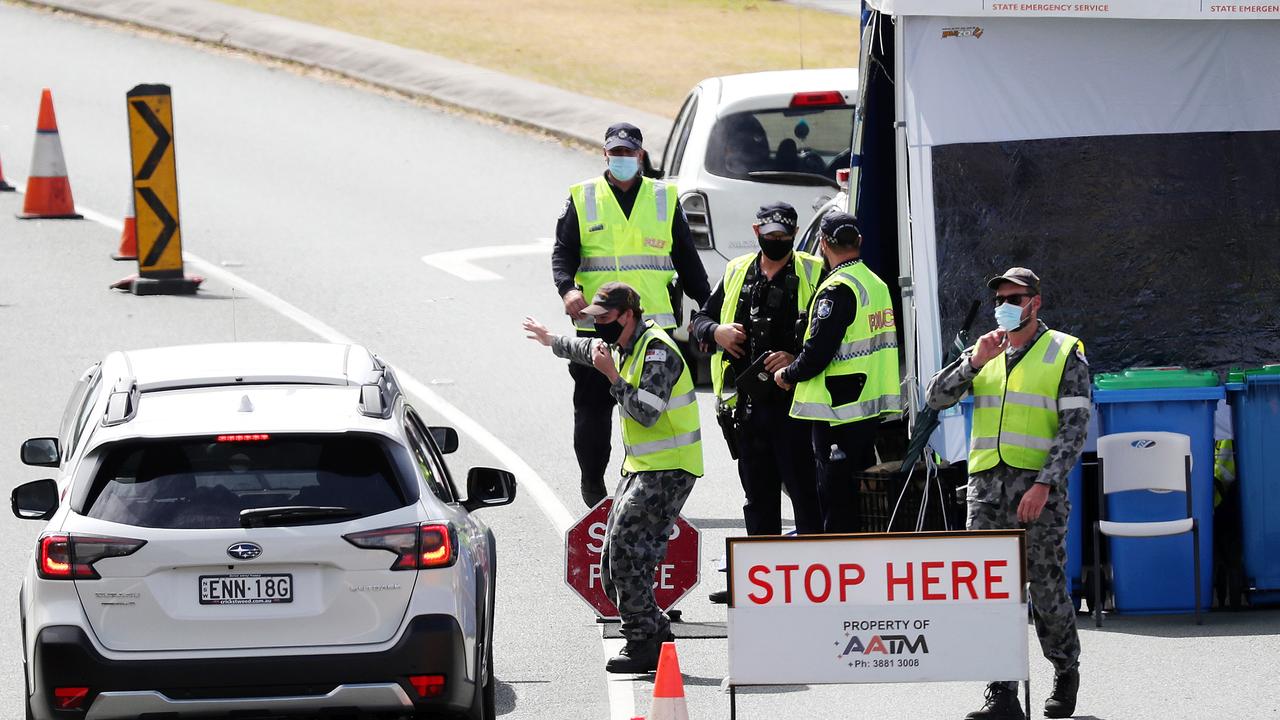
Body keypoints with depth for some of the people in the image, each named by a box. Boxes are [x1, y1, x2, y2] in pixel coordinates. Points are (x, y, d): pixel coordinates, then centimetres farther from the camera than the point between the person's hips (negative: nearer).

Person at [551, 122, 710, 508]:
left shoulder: (664, 198, 11)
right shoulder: (583, 199, 7)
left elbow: (687, 259, 15)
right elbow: (563, 251, 2)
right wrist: (568, 288, -18)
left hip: (654, 325, 1)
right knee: (593, 405, 2)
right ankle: (592, 480, 16)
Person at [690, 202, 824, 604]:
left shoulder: (813, 275, 1)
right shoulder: (737, 274, 15)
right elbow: (699, 322, 20)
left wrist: (798, 360, -18)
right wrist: (716, 331, -3)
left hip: (793, 402, -5)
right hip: (747, 403, 5)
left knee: (804, 491, -8)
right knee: (758, 495, 12)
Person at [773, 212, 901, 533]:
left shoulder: (837, 289, -17)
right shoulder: (877, 284, 11)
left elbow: (818, 351, -21)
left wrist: (788, 375, -2)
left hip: (839, 411, -9)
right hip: (872, 407, 9)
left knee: (836, 498, -4)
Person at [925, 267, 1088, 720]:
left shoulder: (1065, 355, 2)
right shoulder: (987, 352, 16)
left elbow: (1075, 428, -5)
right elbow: (936, 398, 8)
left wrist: (1044, 485, -15)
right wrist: (974, 361, -7)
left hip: (1037, 486, -4)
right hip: (986, 483, 4)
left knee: (1047, 589, 0)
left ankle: (1066, 673, 23)